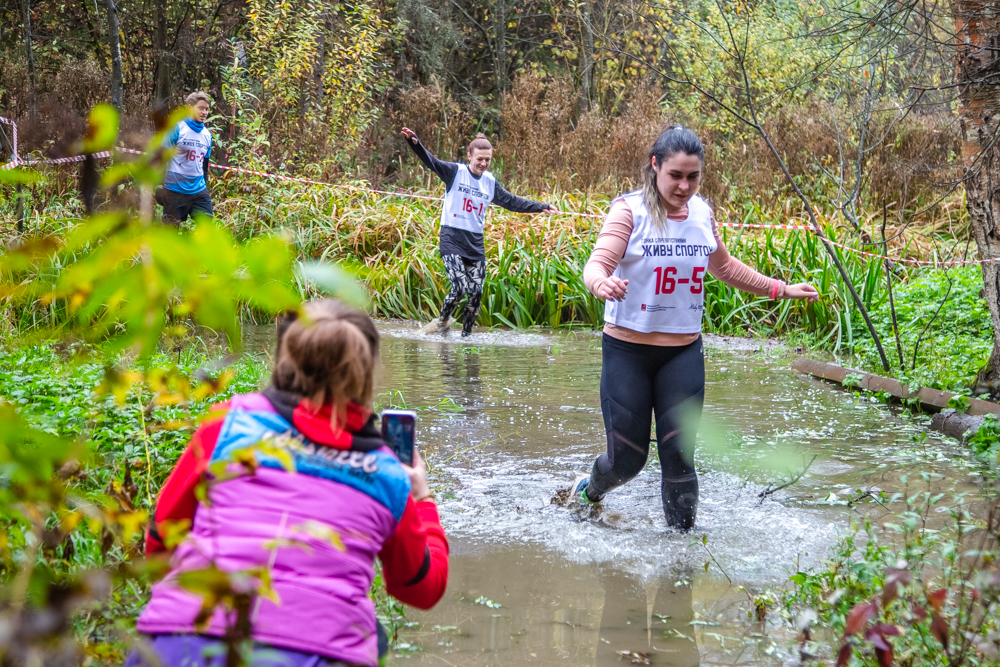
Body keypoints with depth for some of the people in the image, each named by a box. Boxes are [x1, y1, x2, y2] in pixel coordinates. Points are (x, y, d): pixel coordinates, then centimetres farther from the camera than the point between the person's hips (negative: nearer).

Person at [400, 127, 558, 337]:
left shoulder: (490, 182, 11)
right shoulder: (455, 172, -4)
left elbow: (512, 202, 20)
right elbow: (431, 162, -17)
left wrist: (541, 207, 17)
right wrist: (415, 142, -35)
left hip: (476, 243, 5)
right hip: (452, 239, -5)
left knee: (476, 293, 0)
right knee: (460, 287, -16)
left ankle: (466, 334, 16)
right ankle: (443, 321, 10)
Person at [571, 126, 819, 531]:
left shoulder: (702, 213, 3)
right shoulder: (630, 210, -12)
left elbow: (724, 267, 22)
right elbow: (597, 265, -25)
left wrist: (780, 290, 23)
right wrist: (602, 284, -48)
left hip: (683, 352, 3)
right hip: (628, 350, -3)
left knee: (678, 456, -1)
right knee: (628, 458, 3)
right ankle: (589, 490, 37)